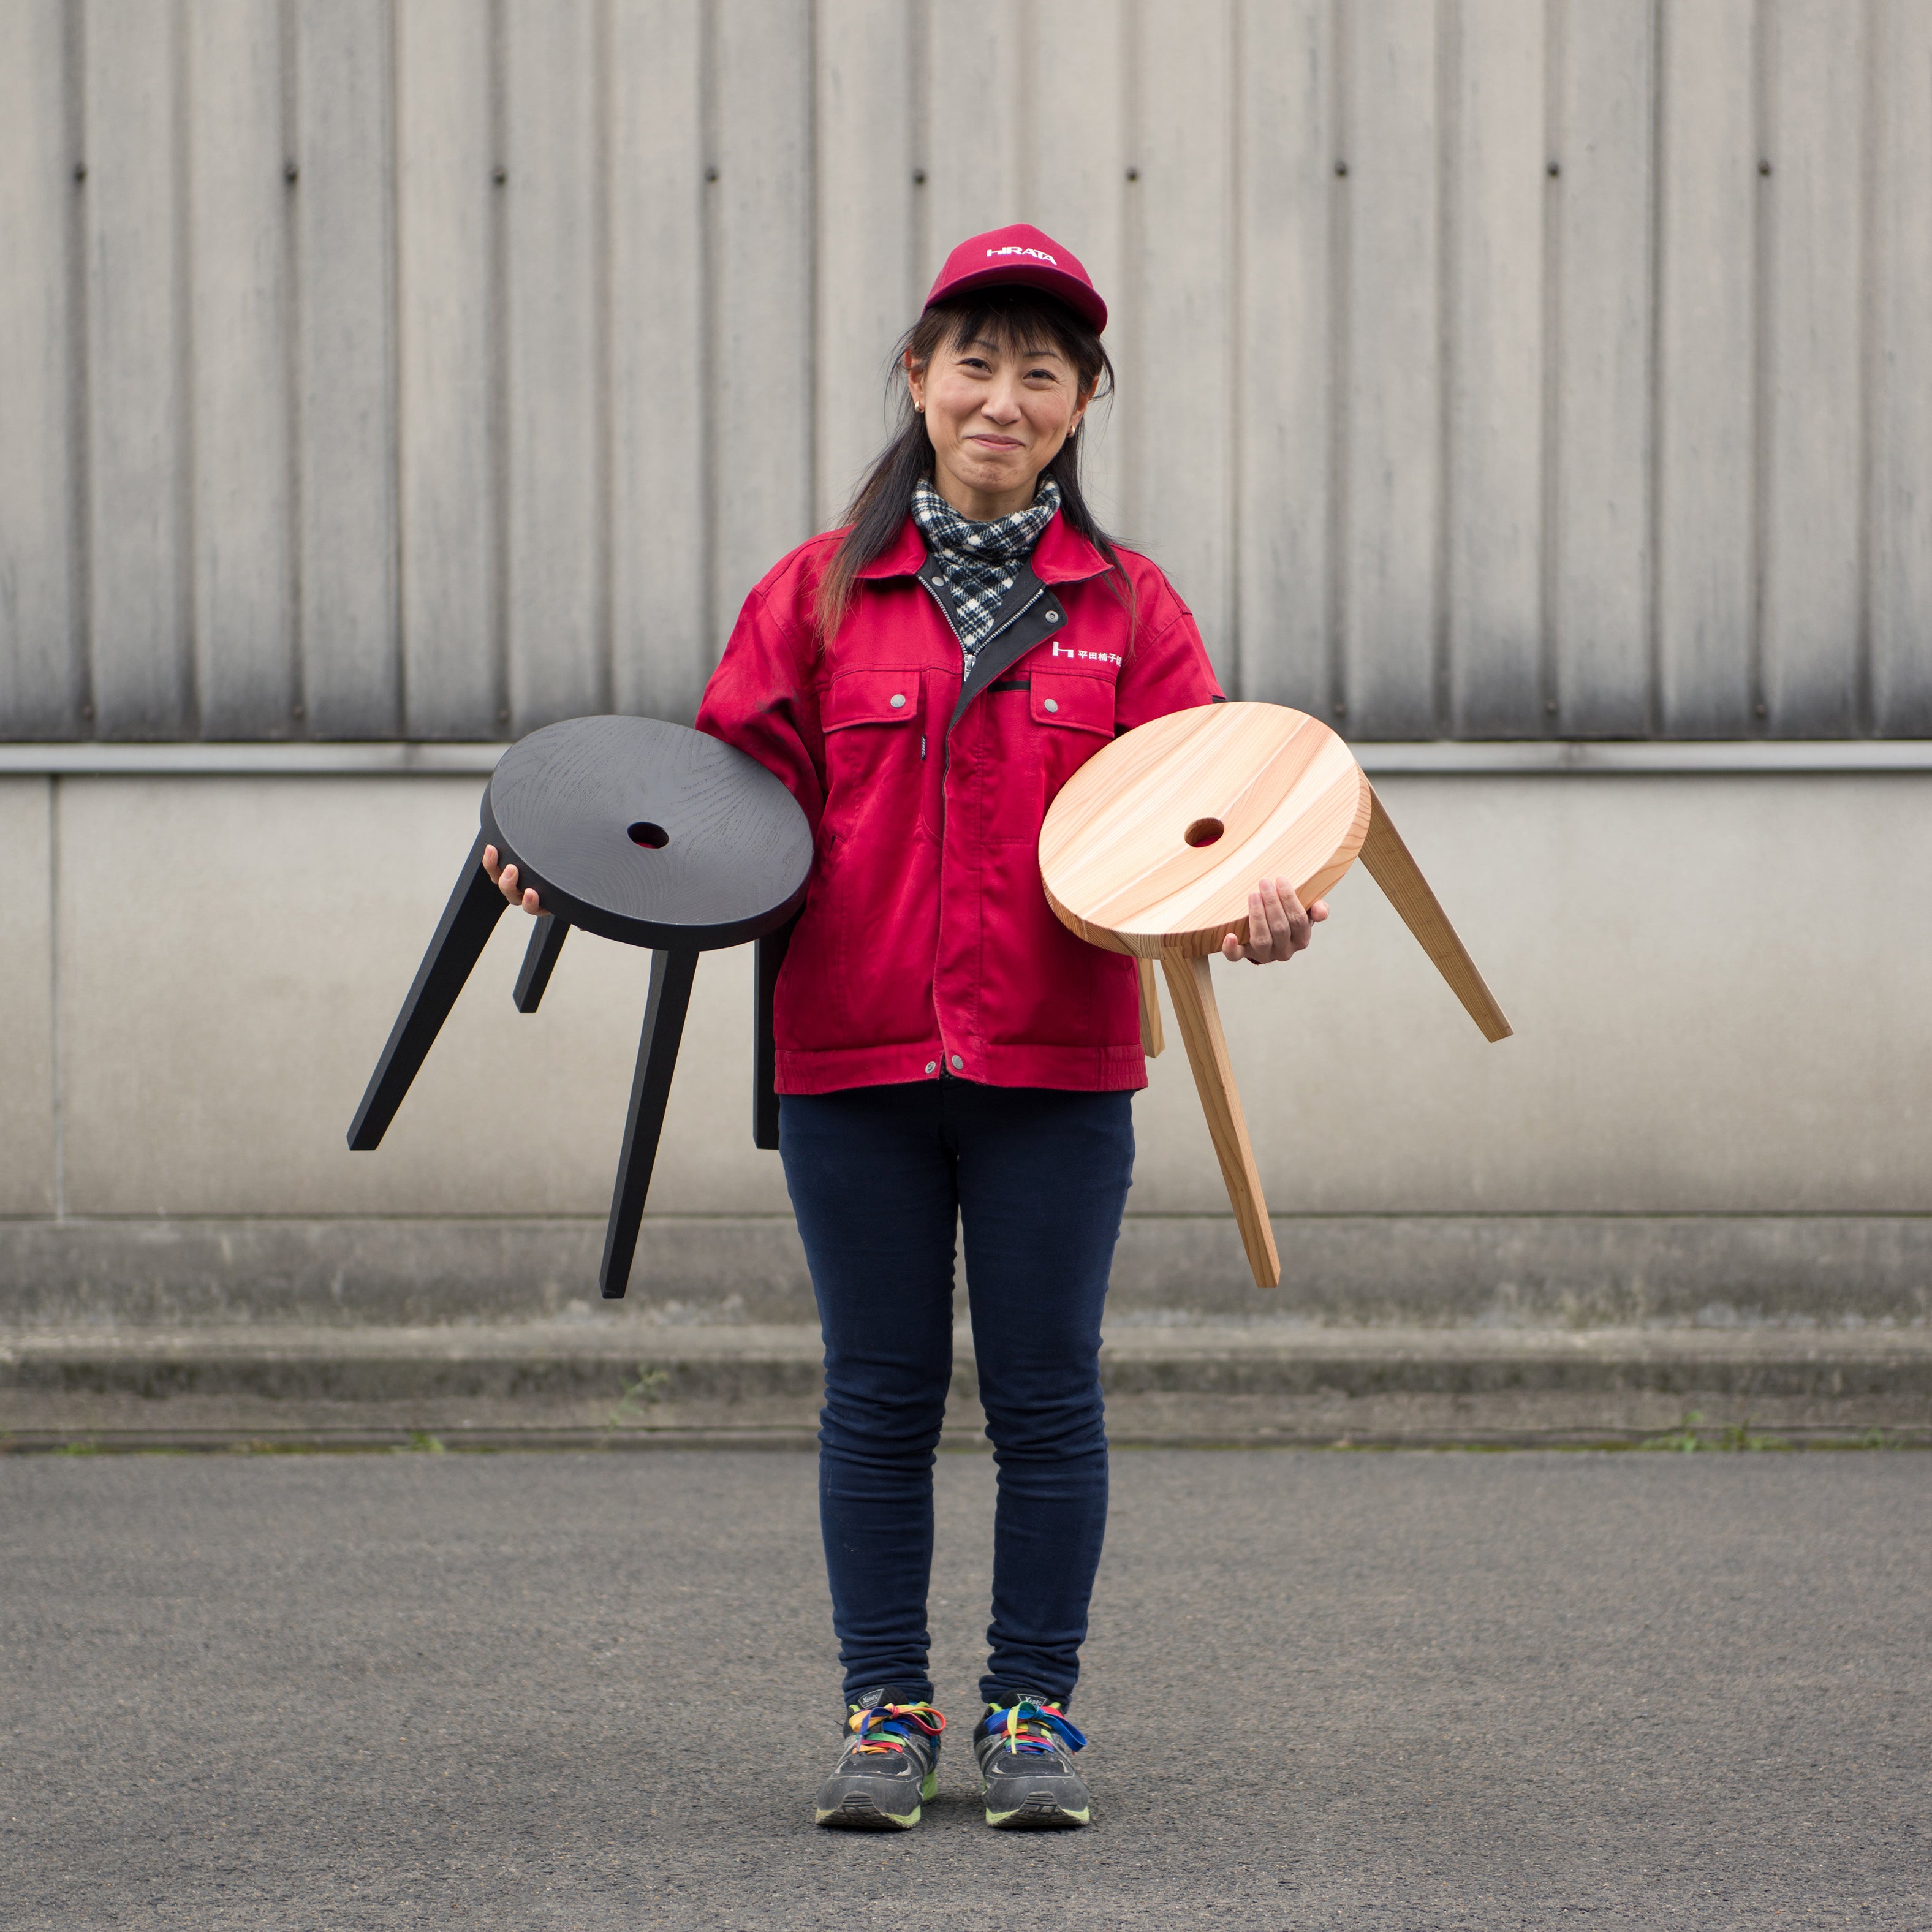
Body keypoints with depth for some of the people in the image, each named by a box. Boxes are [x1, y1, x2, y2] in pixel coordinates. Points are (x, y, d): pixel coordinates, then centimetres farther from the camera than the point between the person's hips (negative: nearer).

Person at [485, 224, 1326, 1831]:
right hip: (854, 1050, 0)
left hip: (1057, 1059, 0)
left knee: (1046, 1392, 3)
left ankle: (1036, 1713, 12)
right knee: (881, 1394, 5)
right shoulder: (822, 595, 6)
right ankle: (886, 1714, 13)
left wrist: (1246, 900, -21)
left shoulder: (1128, 608, 6)